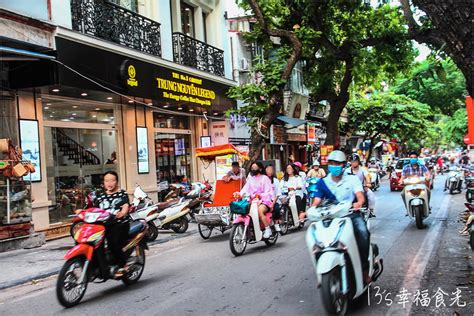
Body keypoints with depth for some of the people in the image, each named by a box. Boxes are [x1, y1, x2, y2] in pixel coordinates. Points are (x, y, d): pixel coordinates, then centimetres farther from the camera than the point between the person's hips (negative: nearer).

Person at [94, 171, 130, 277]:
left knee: (113, 243, -26)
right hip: (104, 224, 5)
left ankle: (123, 265, -7)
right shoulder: (100, 195, 21)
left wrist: (122, 213, -30)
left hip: (119, 224, -5)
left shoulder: (122, 193, 7)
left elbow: (126, 206, -9)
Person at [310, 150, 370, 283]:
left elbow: (360, 196, -9)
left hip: (351, 213, -2)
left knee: (362, 231, -32)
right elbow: (316, 201, 1)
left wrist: (359, 203, -34)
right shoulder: (323, 182, 10)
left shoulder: (352, 179, 6)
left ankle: (364, 267, -19)